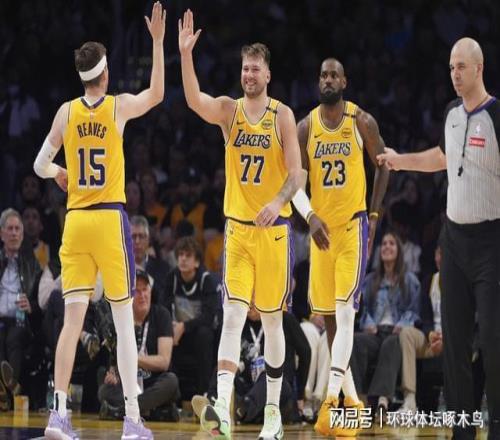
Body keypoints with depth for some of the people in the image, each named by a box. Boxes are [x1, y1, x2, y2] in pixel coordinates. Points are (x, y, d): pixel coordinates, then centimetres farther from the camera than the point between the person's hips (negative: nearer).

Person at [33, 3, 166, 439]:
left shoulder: (66, 112, 3)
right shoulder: (120, 106, -4)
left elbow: (41, 166, 7)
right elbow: (157, 94, 14)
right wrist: (158, 41, 15)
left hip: (75, 221, 2)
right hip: (111, 219, -2)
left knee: (73, 317, 3)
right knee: (124, 320, 1)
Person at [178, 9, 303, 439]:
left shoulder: (282, 116, -3)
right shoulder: (229, 110, 2)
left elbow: (296, 174, -8)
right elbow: (194, 100, -19)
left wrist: (278, 202, -27)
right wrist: (185, 53, -32)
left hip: (273, 228, -1)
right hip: (237, 226, 1)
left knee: (272, 320, 8)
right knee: (233, 315, -12)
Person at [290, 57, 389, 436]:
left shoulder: (362, 122, -4)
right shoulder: (306, 127, 2)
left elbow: (383, 165, 7)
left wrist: (374, 214, 0)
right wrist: (310, 216, -17)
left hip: (354, 226, -4)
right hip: (322, 229, 4)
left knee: (345, 314, -15)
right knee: (328, 317, 8)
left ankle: (331, 400, -21)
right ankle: (352, 401, 19)